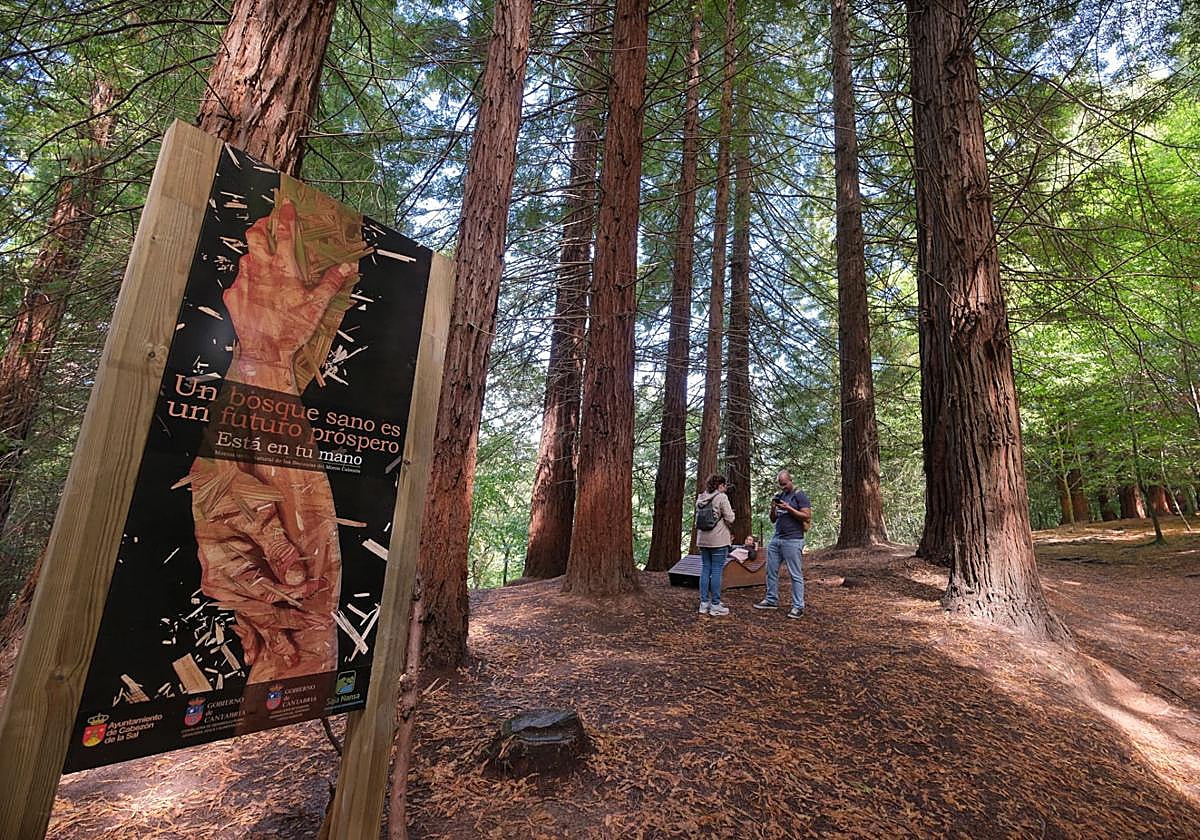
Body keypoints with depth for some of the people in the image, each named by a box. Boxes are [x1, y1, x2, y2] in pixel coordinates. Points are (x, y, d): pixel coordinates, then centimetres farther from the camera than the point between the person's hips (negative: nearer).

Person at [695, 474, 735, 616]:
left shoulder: (700, 498, 11)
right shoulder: (721, 497, -10)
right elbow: (729, 519, -11)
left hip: (703, 539, 7)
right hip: (718, 540, -7)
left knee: (705, 570, 11)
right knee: (717, 571, -1)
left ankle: (704, 604, 15)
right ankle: (715, 605, 4)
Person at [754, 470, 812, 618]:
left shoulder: (799, 496, -3)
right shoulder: (779, 496, 17)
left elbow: (807, 516, -11)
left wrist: (788, 508, -17)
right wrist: (773, 509, -1)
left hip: (793, 541, -7)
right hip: (776, 539, 7)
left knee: (795, 574, -2)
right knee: (771, 571, 10)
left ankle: (798, 607, 5)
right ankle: (771, 600, 21)